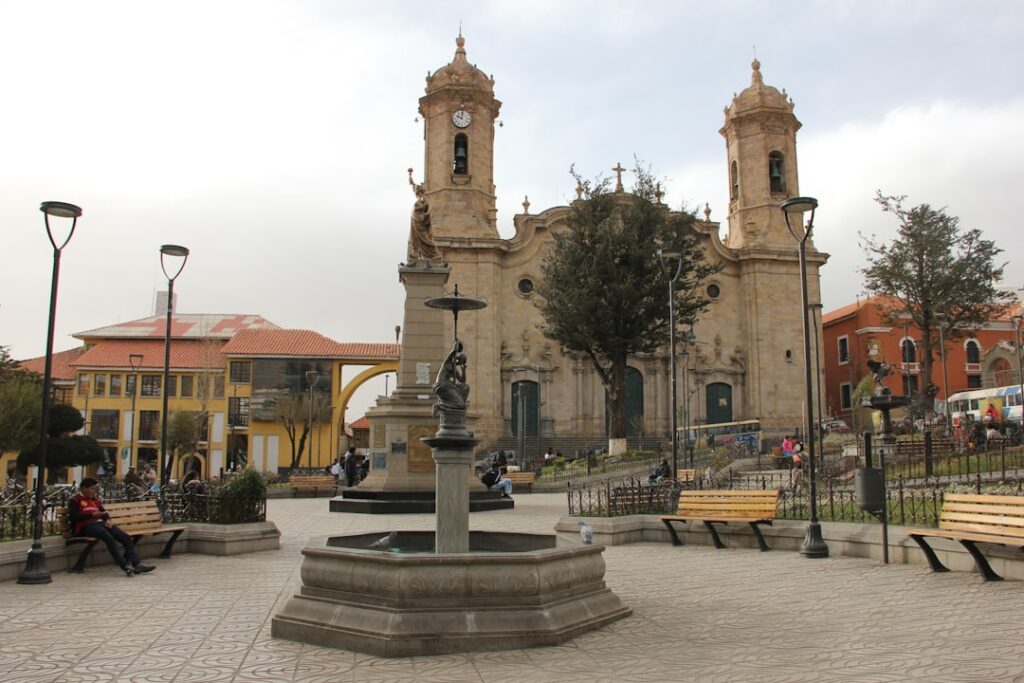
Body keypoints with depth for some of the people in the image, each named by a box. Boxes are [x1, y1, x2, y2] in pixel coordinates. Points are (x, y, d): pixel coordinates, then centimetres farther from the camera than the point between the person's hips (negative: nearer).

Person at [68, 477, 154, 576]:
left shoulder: (94, 499, 26)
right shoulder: (74, 500, 5)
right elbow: (73, 517, -9)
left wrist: (107, 520, 3)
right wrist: (92, 514, -13)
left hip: (100, 523, 7)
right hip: (86, 526, -7)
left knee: (126, 537, -15)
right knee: (109, 538, -35)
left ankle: (137, 564, -21)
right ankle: (125, 566, -37)